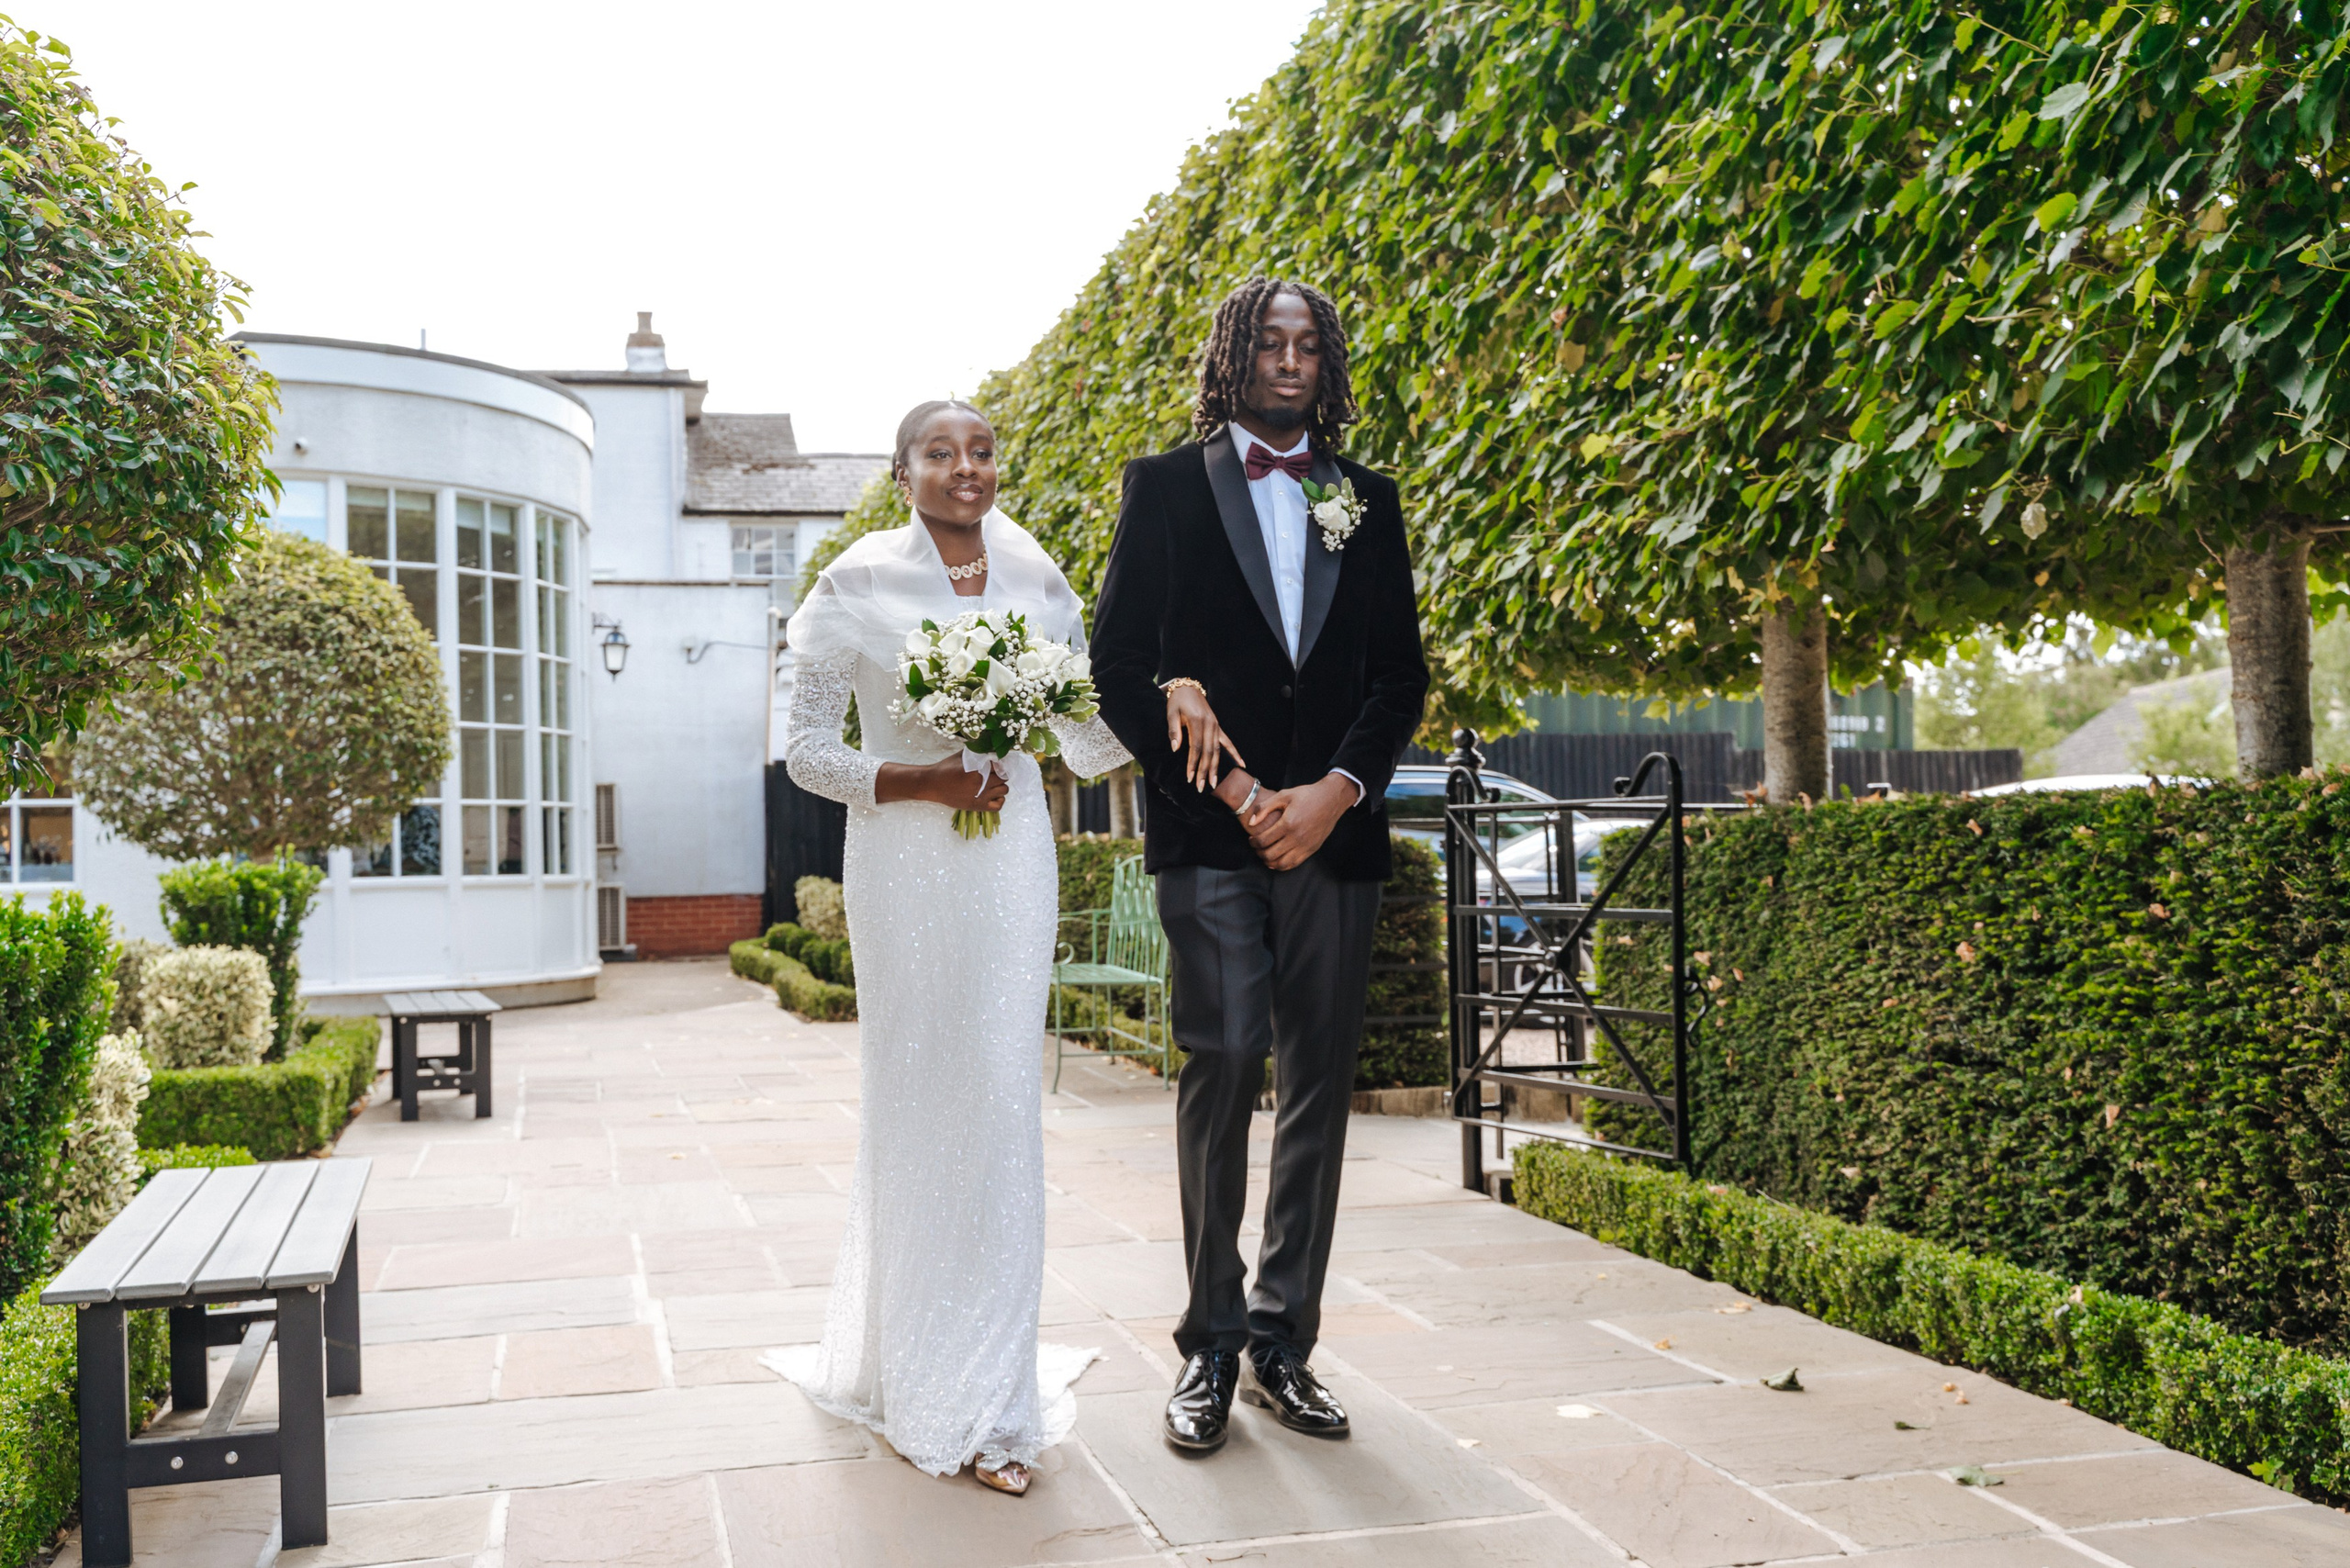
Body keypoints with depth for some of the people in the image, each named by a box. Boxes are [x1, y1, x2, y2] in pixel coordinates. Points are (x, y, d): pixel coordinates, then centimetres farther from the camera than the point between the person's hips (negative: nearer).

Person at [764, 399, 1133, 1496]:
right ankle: (911, 1379, 17)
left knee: (1002, 1105, 2)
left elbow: (1090, 730, 11)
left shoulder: (1034, 582, 8)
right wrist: (915, 780, -15)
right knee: (912, 1105, 1)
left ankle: (989, 1399, 14)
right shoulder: (858, 584, -1)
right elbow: (806, 748, -1)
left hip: (1010, 861, 3)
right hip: (903, 868, -3)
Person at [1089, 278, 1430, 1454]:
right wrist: (1234, 792, -8)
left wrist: (1337, 789, -6)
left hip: (1333, 827, 3)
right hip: (1209, 830, -3)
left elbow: (1401, 674, 12)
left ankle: (1283, 1343, 12)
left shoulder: (1366, 502, 16)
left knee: (1318, 1084, 3)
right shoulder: (1166, 487, 7)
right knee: (1222, 1063, -10)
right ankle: (1211, 1346, 1)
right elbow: (1119, 667, 0)